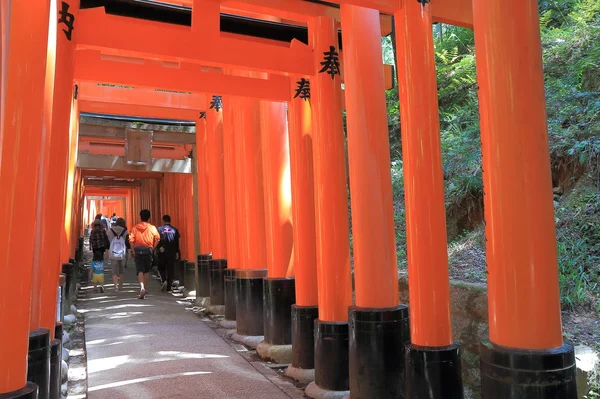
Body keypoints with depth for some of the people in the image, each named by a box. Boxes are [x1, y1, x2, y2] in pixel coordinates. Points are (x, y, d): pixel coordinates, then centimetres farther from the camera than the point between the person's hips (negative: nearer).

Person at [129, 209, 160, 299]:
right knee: (147, 271, 15)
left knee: (140, 271, -1)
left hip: (138, 250, 0)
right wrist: (153, 248, -1)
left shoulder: (135, 227, 1)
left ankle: (142, 287, -21)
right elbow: (157, 238, -10)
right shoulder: (152, 228, 0)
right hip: (148, 250, 1)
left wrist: (133, 251, 0)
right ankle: (144, 288, 21)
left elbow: (131, 240, -8)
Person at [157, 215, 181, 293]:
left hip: (162, 252, -1)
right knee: (170, 269, 6)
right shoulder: (174, 230, 3)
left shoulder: (159, 229, -2)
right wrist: (177, 252, 8)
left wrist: (159, 248, -2)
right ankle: (168, 288, 6)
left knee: (161, 268, 15)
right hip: (172, 253, 1)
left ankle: (163, 280, -9)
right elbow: (177, 242, 3)